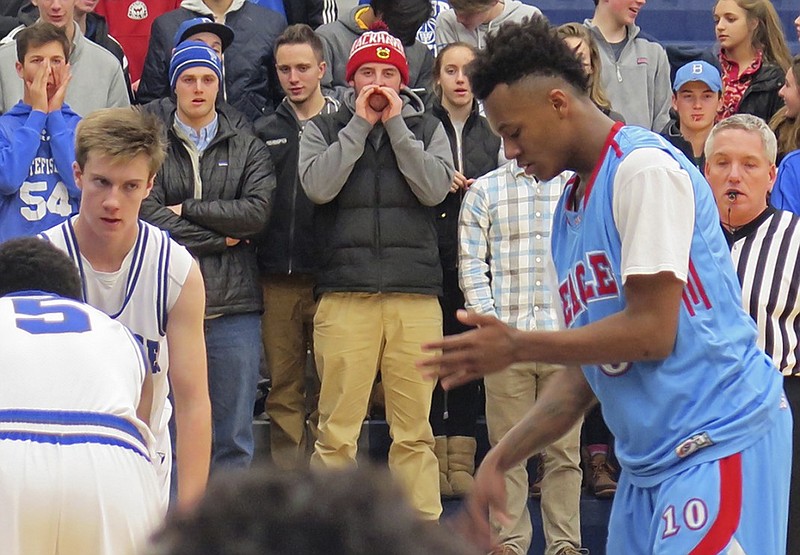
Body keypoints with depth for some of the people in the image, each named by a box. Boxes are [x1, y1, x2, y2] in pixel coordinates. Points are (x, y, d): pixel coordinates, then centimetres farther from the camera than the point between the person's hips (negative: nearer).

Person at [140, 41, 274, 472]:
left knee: (233, 438, 3)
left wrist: (188, 210, -6)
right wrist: (220, 239, -7)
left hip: (233, 307, 2)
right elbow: (148, 216, -7)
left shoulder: (248, 149, 13)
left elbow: (257, 211, -4)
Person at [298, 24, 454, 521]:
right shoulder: (324, 130, 12)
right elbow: (318, 186, -6)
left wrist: (395, 124, -2)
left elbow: (434, 189, -3)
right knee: (337, 431, -4)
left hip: (416, 296, 1)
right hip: (344, 296, -1)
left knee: (414, 431, 0)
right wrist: (361, 123, -3)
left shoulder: (427, 129, 14)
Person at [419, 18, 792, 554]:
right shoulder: (569, 209, 17)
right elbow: (585, 372, 19)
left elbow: (652, 330, -16)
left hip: (721, 443, -9)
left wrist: (517, 347, -9)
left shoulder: (644, 168, -11)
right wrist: (501, 459, 10)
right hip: (649, 459, 9)